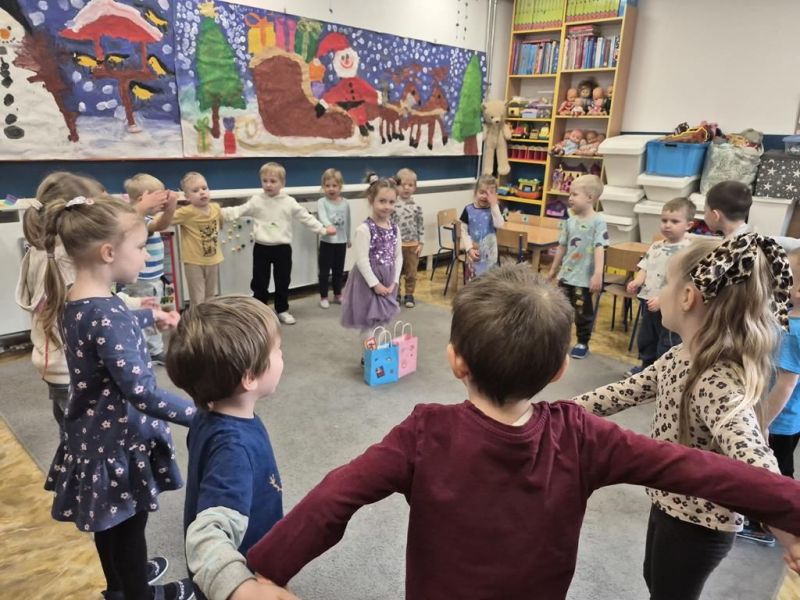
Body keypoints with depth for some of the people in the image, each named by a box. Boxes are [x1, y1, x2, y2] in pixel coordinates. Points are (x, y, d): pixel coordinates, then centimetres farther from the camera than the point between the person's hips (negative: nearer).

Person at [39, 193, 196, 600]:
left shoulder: (75, 301, -1)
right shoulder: (105, 314, -31)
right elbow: (140, 391, -34)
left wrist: (151, 315, 34)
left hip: (95, 431, 9)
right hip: (119, 436, -9)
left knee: (110, 522, 27)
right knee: (128, 526, 14)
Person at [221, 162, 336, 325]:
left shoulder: (289, 202, -1)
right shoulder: (256, 201, -1)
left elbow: (306, 217, 4)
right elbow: (238, 211, -2)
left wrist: (323, 229, 4)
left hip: (282, 248, 0)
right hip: (261, 248, 0)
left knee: (283, 281, 10)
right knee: (259, 282, 6)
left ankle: (282, 310, 26)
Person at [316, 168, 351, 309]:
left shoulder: (345, 203, 3)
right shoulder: (322, 202, -9)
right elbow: (322, 218, -27)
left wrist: (348, 239, 19)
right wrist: (329, 226, -47)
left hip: (341, 242, 4)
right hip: (327, 241, -3)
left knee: (339, 271, 15)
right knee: (324, 271, 3)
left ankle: (337, 295, 29)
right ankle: (323, 297, 15)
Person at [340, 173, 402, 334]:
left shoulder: (394, 228, 4)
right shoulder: (364, 229, -17)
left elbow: (398, 257, 6)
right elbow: (362, 261, -19)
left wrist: (394, 282, -2)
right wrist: (375, 284, -18)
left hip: (387, 282, 6)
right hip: (368, 282, -6)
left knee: (382, 323, 17)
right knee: (369, 324, 3)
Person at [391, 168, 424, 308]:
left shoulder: (416, 207, -4)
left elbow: (421, 226, -1)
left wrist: (420, 244, -4)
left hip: (413, 245, 1)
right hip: (396, 245, -1)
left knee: (411, 273, 10)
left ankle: (409, 295, 24)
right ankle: (396, 295, 24)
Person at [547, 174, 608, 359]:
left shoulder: (598, 222, -13)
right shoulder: (570, 221, 5)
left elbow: (599, 249, -19)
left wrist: (598, 274, -26)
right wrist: (553, 270, 17)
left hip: (584, 277, -5)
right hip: (566, 274, 6)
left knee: (583, 312, 7)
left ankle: (583, 343, 23)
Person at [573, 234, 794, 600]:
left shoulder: (719, 383, -34)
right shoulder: (678, 357, -6)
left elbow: (756, 466, -47)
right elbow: (628, 391, 2)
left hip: (698, 524, -8)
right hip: (670, 503, 8)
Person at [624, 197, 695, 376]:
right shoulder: (656, 246, 4)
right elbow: (645, 267, 11)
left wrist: (661, 299, -28)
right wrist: (637, 281, -9)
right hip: (649, 301, 8)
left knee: (668, 345, 8)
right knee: (646, 338, 24)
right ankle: (647, 367, 44)